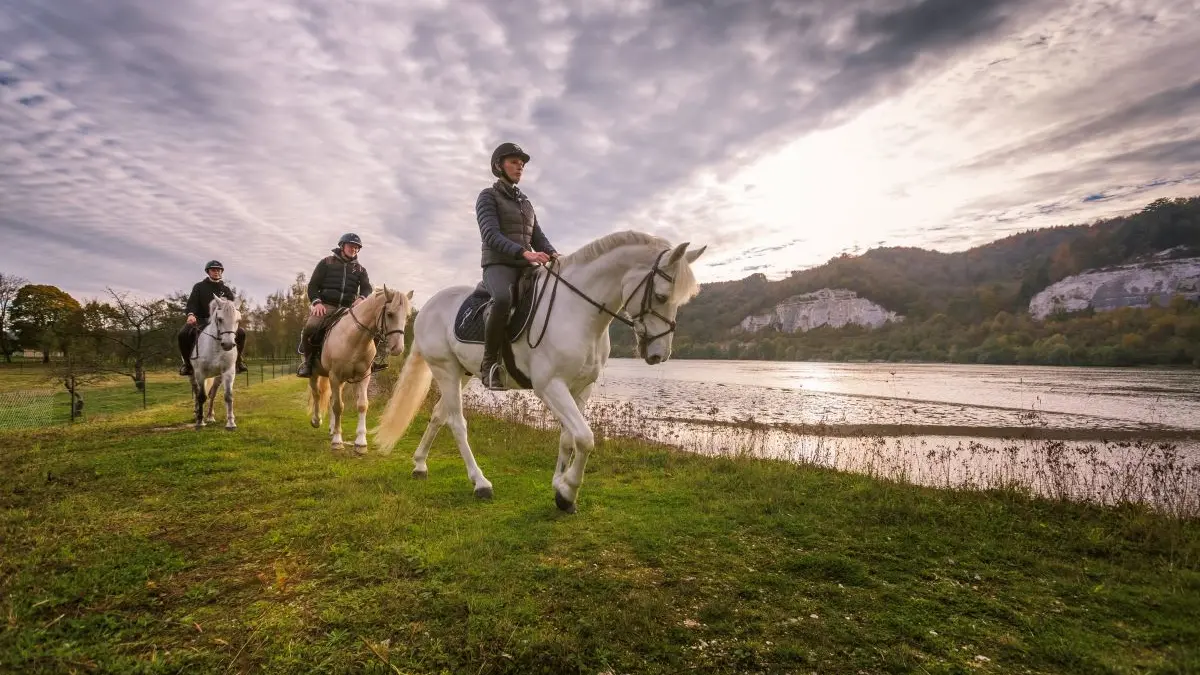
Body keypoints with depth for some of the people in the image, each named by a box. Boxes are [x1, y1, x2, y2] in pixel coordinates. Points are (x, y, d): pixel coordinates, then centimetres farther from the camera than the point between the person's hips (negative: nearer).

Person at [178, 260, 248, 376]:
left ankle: (238, 360, -2)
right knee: (183, 333, -28)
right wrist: (191, 314, -25)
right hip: (201, 320, -1)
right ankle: (187, 362, -6)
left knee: (241, 332, -21)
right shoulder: (199, 287, 10)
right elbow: (192, 301, -4)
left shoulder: (226, 289, 15)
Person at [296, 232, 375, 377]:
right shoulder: (327, 262, 11)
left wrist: (362, 298, -19)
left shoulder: (360, 269, 18)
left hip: (349, 307, 3)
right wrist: (316, 302, -14)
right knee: (310, 327, -30)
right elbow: (313, 285, 6)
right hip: (326, 305, -3)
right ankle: (307, 359, -6)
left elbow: (367, 288, 6)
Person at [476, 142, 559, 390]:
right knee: (504, 300, -39)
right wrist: (524, 253, -28)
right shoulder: (488, 196, 2)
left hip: (526, 268, 6)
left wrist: (552, 255, -7)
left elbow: (538, 237, 16)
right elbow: (491, 235, -13)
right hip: (498, 265, -6)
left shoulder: (525, 202, 22)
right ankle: (489, 363, -23)